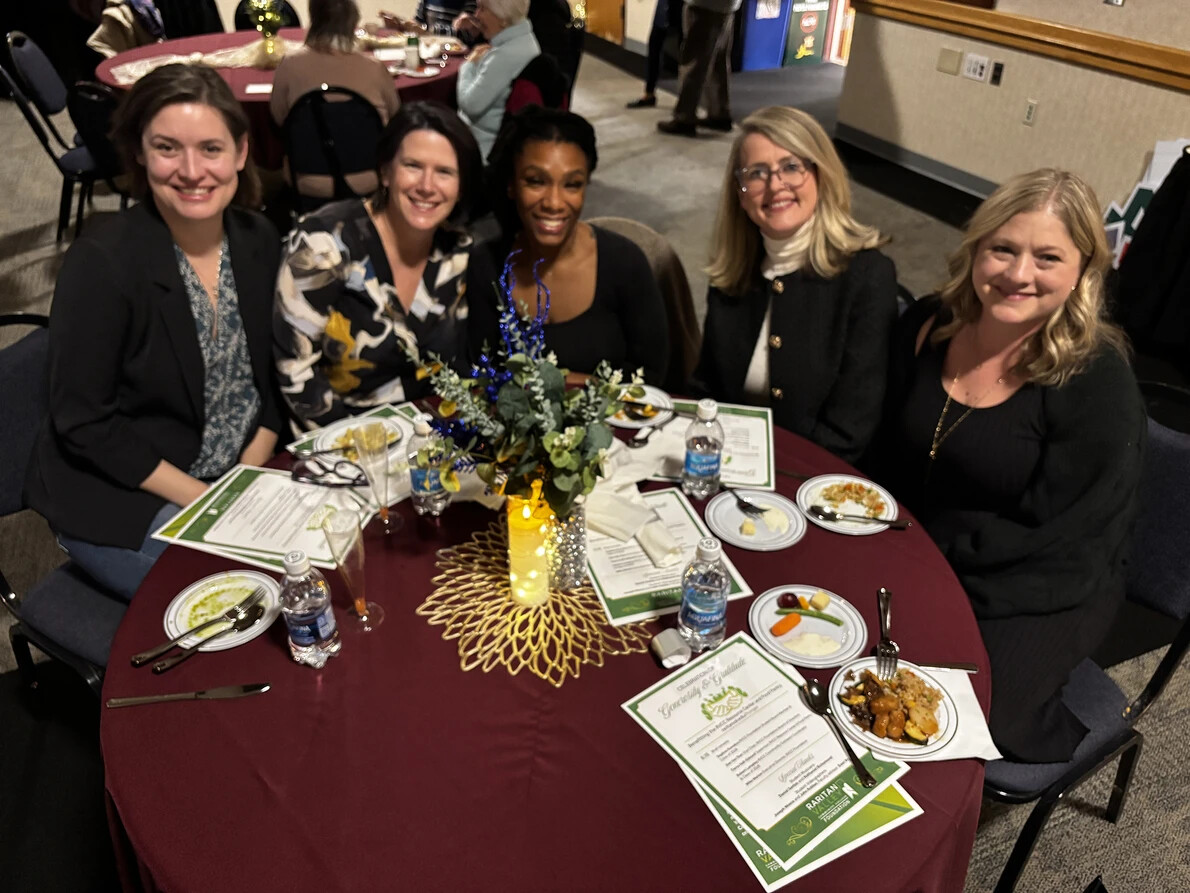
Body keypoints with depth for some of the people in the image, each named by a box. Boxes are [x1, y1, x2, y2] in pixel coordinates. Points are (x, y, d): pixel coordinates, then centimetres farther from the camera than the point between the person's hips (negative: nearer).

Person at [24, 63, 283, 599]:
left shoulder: (258, 241, -3)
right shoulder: (100, 265, -19)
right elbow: (83, 425, -15)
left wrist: (250, 476, -8)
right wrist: (201, 500, -17)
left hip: (243, 478, 5)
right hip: (118, 500, -5)